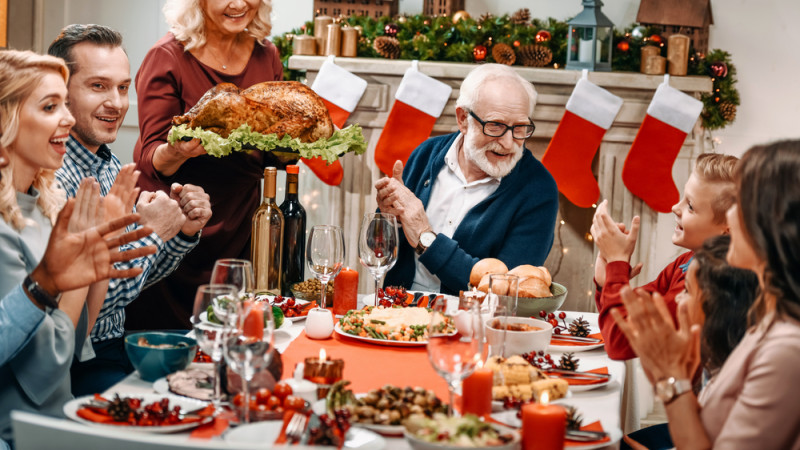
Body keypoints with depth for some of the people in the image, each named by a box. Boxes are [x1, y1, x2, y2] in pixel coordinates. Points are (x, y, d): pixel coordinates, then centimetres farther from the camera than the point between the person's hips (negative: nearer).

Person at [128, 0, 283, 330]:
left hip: (237, 228, 4)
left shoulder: (266, 56, 4)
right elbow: (152, 161, -12)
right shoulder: (168, 57, -9)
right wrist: (176, 152, -33)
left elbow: (274, 156, 9)